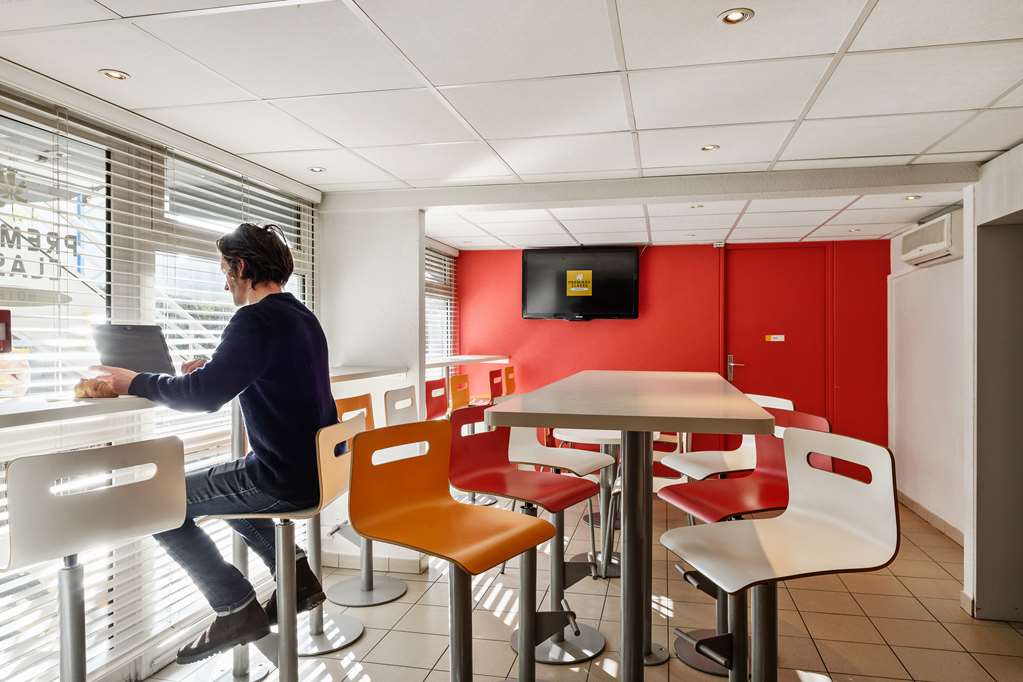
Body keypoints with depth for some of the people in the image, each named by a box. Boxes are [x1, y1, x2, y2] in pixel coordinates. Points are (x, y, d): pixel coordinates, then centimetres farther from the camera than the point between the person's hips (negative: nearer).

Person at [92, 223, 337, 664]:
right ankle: (297, 576, 22)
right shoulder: (303, 317, 12)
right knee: (219, 485, 31)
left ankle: (238, 609, 6)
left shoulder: (256, 319, -18)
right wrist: (212, 369, 16)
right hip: (317, 467, 9)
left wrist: (135, 383, -8)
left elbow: (202, 397, -24)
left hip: (287, 478, -9)